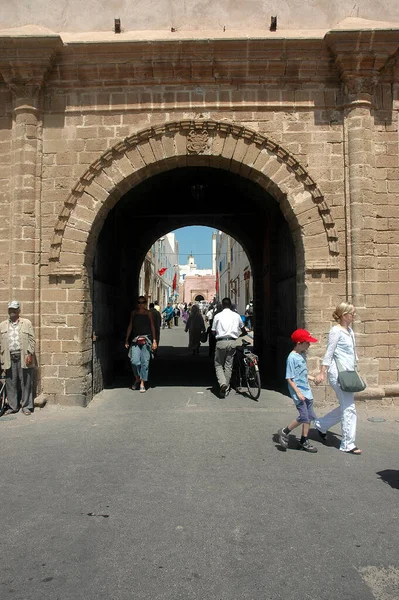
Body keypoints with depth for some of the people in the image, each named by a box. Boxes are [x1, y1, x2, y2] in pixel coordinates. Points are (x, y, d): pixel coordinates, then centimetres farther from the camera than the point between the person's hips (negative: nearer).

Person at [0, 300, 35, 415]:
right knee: (11, 383, 6)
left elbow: (32, 340, 1)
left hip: (23, 357, -2)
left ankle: (26, 406, 10)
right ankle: (13, 406, 17)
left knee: (26, 383, 1)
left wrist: (30, 354, -7)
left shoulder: (27, 323, 5)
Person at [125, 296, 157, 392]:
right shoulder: (133, 313, 10)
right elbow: (130, 326, 13)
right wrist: (127, 340, 9)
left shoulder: (149, 313, 6)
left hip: (146, 339, -1)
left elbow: (152, 327, 6)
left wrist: (154, 341, 0)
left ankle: (142, 384, 7)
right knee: (134, 361, -9)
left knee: (145, 361, -2)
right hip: (135, 339, 1)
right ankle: (137, 379, 17)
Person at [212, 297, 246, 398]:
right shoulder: (236, 316, 8)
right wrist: (239, 335, 42)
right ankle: (226, 388, 15)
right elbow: (243, 330, 21)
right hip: (232, 342, 2)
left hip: (221, 342, -2)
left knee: (218, 364, 9)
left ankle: (222, 383, -13)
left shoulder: (217, 316, 1)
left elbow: (213, 332, 4)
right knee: (228, 365, 11)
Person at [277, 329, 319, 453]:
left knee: (309, 417, 10)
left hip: (307, 391, 9)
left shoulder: (303, 355, 9)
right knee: (303, 417, -10)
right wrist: (298, 392, -20)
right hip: (298, 392, -8)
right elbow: (289, 378, -17)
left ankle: (304, 441, 23)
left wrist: (312, 378, 8)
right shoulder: (292, 357, -17)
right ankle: (284, 432, 9)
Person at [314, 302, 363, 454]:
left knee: (346, 407, 14)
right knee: (349, 408, -4)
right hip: (338, 374, -9)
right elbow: (329, 353, -14)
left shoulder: (350, 331, 14)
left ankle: (321, 425, 29)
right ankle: (348, 444, 7)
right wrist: (322, 373, -15)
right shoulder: (336, 331, -12)